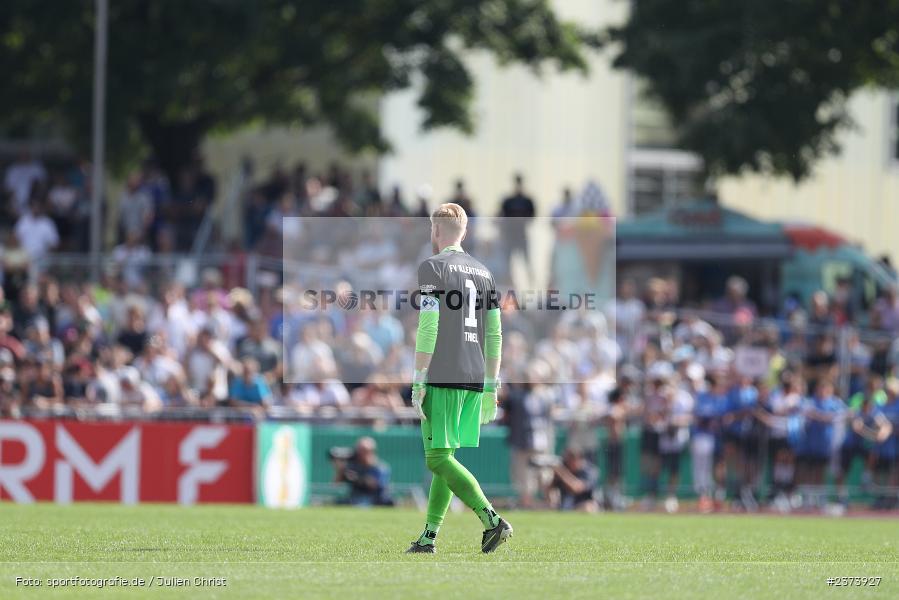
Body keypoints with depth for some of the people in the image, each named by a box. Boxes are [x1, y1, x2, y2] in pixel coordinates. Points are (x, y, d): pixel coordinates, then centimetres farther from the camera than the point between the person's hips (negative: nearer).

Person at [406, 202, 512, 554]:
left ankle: (492, 520, -23)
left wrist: (418, 383, -11)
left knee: (439, 459, -8)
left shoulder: (433, 268, -4)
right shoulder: (483, 273, 16)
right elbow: (494, 336, 16)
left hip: (442, 378, -7)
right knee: (444, 458, 13)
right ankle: (429, 536, 13)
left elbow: (428, 329, -13)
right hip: (475, 380, 7)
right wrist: (491, 389, 19)